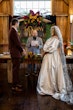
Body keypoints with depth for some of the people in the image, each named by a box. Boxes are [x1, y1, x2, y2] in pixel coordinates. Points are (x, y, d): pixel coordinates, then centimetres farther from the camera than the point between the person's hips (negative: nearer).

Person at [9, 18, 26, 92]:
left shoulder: (13, 30, 13)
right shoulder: (13, 31, -18)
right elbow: (17, 42, -20)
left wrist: (21, 49, 11)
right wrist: (22, 50, -10)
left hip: (15, 52, 10)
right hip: (15, 53, -10)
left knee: (16, 68, 16)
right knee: (15, 69, -5)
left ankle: (16, 83, 26)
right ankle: (14, 86, 1)